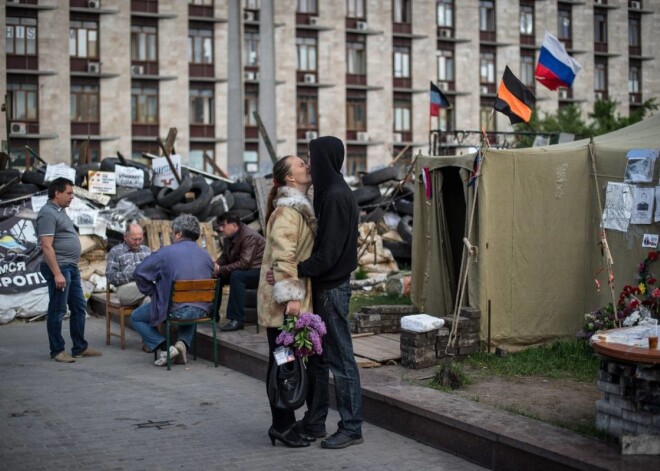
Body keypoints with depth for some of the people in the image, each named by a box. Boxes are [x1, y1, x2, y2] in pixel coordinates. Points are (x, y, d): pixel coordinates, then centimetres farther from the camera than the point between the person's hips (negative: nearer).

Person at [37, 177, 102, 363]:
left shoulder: (60, 211, 16)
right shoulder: (48, 213, -14)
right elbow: (47, 246, -21)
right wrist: (57, 273, -24)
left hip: (71, 267, 10)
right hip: (59, 268, -10)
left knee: (79, 308, 13)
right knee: (58, 311, -1)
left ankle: (80, 348, 21)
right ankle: (57, 351, 7)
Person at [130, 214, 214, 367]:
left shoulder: (165, 253, -7)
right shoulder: (206, 255, 7)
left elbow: (140, 273, -4)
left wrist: (153, 293, 9)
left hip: (174, 309, -5)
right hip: (202, 311, 5)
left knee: (136, 318, 19)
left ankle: (164, 347, -1)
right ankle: (183, 343, 15)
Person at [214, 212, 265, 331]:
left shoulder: (249, 236, -23)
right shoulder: (229, 237, 4)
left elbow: (244, 263, -30)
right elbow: (225, 257, 11)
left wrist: (220, 269, -27)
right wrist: (215, 265, -11)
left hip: (259, 271, -9)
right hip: (241, 269, 9)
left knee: (236, 276, -35)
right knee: (215, 276, 1)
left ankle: (237, 320, -34)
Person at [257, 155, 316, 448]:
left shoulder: (299, 208, 18)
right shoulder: (287, 211, -14)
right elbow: (282, 257, -22)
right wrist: (290, 296, -26)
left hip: (292, 299, 10)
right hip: (283, 301, -10)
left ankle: (283, 423, 20)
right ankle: (282, 426, 1)